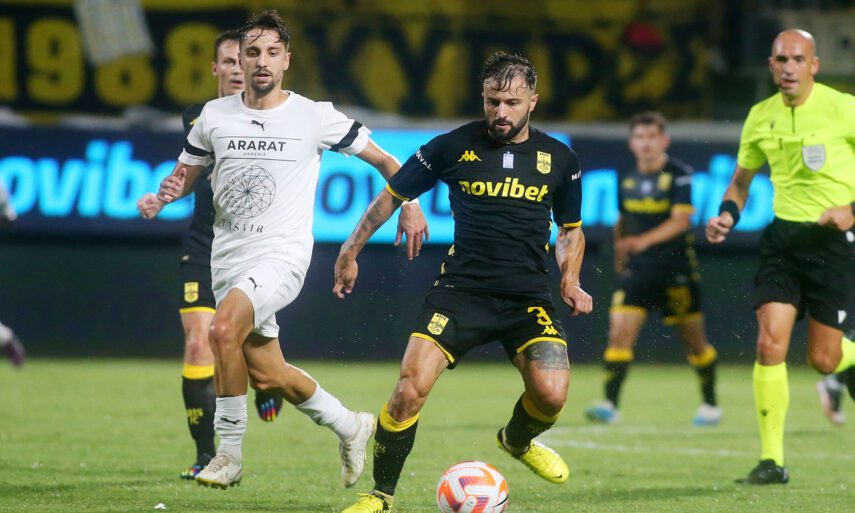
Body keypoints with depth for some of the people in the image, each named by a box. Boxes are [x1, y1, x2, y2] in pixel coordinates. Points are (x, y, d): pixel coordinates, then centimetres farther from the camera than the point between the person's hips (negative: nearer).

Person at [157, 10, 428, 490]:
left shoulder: (314, 116, -3)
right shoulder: (215, 116, 6)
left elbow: (383, 159, 6)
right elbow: (184, 175, 16)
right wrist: (169, 191, -8)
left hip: (282, 253, -5)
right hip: (230, 258, 5)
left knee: (224, 328, -30)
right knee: (268, 375, 9)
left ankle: (230, 454, -19)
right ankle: (350, 425, 35)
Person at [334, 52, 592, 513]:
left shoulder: (559, 160, 5)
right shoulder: (453, 147, 0)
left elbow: (570, 230, 20)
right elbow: (392, 194, 13)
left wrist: (570, 279, 3)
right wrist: (351, 252, 12)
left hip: (528, 297, 1)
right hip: (460, 289, -1)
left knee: (551, 393, -20)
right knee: (410, 390, -18)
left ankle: (518, 440, 19)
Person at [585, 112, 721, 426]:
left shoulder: (679, 175, -9)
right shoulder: (627, 181, 8)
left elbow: (681, 220, -20)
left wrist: (645, 240, -32)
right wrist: (619, 253, 18)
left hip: (676, 271, -4)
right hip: (637, 271, 4)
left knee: (694, 339, 6)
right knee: (619, 332, -12)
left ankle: (710, 404, 24)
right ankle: (610, 405, -16)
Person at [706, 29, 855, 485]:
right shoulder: (760, 117, 5)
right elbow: (741, 180, 19)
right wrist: (727, 215, 0)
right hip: (783, 237, 4)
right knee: (770, 344, -12)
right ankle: (771, 460, -6)